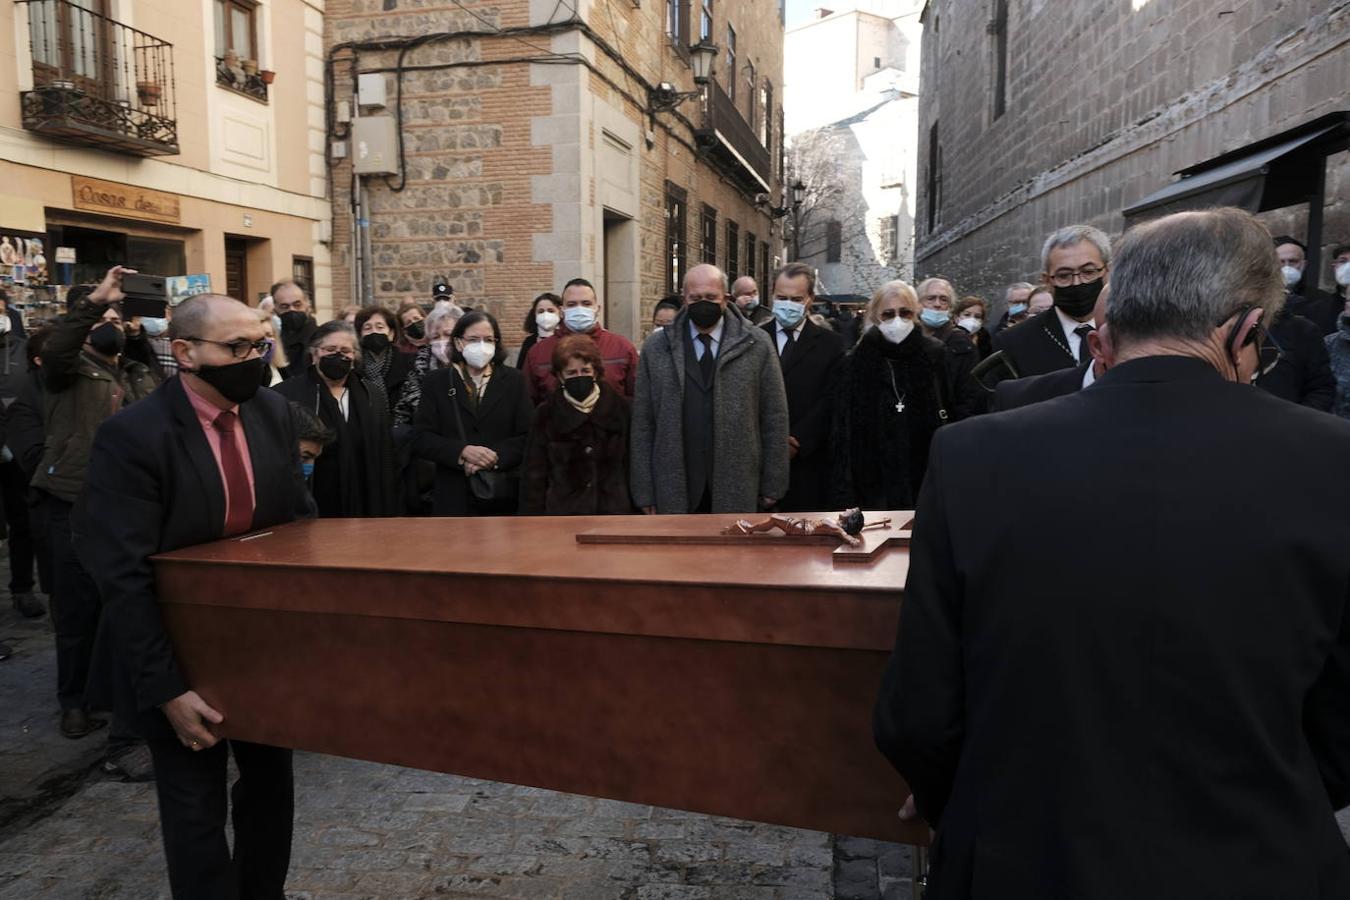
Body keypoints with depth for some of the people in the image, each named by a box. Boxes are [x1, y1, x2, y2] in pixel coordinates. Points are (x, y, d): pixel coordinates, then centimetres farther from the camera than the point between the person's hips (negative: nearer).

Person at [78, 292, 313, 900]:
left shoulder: (272, 413, -4)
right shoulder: (131, 436, -21)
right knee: (196, 808, 9)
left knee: (271, 780, 19)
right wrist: (165, 688, -23)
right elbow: (122, 576, -22)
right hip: (182, 656, -5)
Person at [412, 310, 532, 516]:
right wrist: (463, 451, -15)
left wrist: (495, 457, -15)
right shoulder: (436, 382, 8)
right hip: (454, 497, 0)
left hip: (504, 497, 0)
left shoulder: (515, 380, 8)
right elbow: (421, 438, 0)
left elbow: (528, 436, 1)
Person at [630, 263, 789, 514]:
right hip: (675, 494, 1)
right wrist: (644, 492, 1)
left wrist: (772, 486, 2)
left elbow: (775, 417, 3)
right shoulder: (656, 348, 3)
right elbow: (642, 423, 3)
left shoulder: (757, 344, 1)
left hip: (738, 493, 0)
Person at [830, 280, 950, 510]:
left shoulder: (935, 357, 1)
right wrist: (844, 497, -7)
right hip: (873, 488, -1)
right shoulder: (856, 363, -1)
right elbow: (842, 432, -2)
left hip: (924, 485, 1)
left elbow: (950, 421, 4)